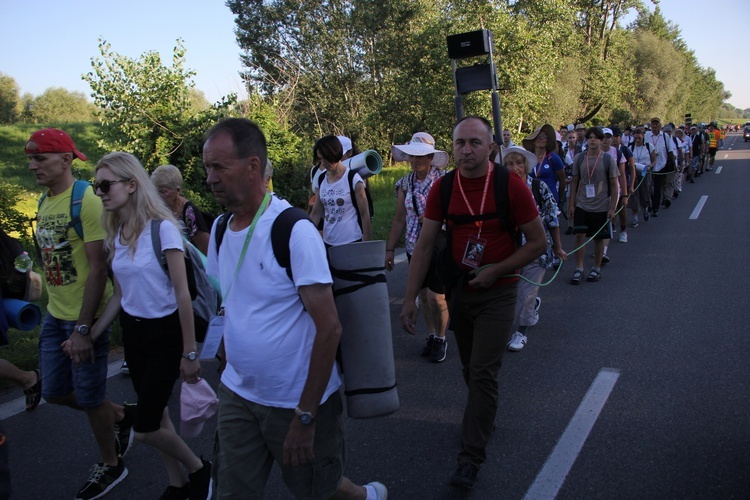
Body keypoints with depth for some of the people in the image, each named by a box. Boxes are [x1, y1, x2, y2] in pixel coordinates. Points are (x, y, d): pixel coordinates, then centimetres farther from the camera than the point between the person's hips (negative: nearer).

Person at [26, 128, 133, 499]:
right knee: (55, 392, 16)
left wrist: (82, 329, -21)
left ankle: (111, 465, 30)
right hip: (55, 316, 8)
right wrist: (52, 312, 15)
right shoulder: (44, 203, 7)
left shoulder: (86, 200, -18)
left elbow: (98, 268, -21)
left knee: (89, 399, 6)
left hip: (85, 318, -8)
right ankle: (122, 416, 39)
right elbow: (52, 261, 13)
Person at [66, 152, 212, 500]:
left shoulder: (162, 228, -18)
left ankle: (199, 470, 21)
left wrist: (189, 351, -14)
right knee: (155, 417, 15)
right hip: (132, 331, 7)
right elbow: (120, 294, 11)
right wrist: (91, 335, 7)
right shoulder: (115, 234, 3)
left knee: (145, 428, -4)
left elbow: (182, 294, -16)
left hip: (165, 332, -6)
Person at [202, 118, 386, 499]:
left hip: (300, 401, -6)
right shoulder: (220, 230, 1)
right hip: (237, 396, 6)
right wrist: (229, 369, 7)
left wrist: (305, 416, -20)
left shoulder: (294, 230, -20)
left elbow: (329, 329, -21)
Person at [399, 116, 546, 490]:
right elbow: (424, 245, -3)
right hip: (459, 288, 4)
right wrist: (410, 298, -7)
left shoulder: (511, 184, -15)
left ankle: (471, 458, 3)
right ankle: (484, 418, 45)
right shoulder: (442, 188, -5)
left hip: (497, 291, -4)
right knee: (470, 368, 19)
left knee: (483, 373, -7)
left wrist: (496, 271, -17)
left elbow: (537, 242, -8)